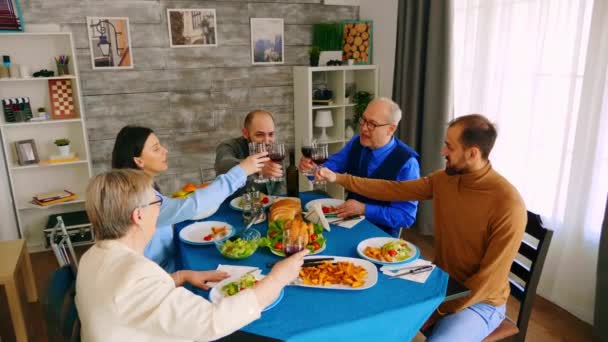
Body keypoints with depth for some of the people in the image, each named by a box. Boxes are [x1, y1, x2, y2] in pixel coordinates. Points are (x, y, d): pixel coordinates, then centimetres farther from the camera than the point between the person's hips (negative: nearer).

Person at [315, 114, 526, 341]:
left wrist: (439, 312, -17)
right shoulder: (444, 179, -5)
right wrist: (338, 178, -3)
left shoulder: (508, 205, -26)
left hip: (479, 302, -6)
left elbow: (490, 280, -22)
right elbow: (394, 190, -1)